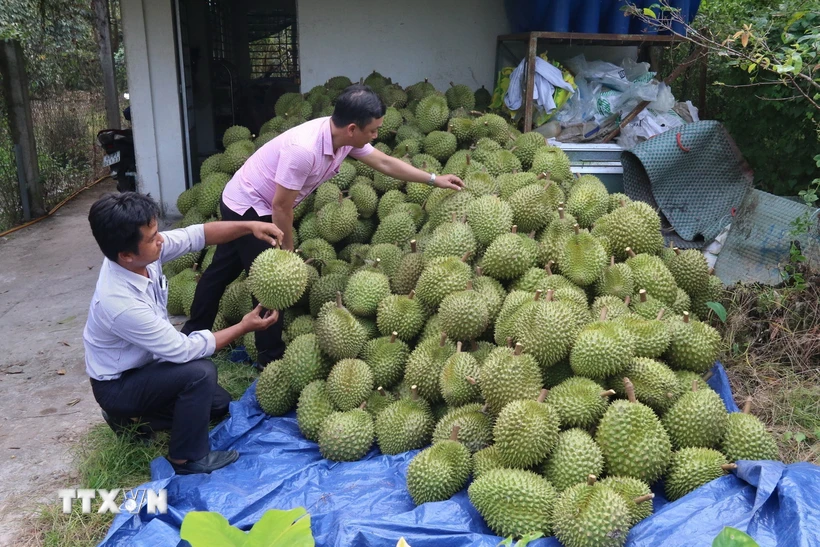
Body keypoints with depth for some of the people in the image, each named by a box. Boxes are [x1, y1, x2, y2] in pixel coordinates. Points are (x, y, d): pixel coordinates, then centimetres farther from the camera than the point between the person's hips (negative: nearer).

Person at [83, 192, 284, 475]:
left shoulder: (140, 252, -18)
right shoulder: (121, 303, -38)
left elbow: (196, 235, -5)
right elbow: (183, 350, -28)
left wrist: (249, 227, -20)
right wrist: (244, 327, -21)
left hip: (141, 363, 8)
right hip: (117, 385, -8)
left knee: (218, 404, 12)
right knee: (200, 372, -28)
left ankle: (132, 418, 19)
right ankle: (187, 458, -9)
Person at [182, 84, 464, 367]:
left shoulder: (346, 137, -11)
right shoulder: (304, 149, -36)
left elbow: (385, 162, 4)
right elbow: (281, 206, -27)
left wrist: (434, 179, 5)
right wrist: (288, 251, -13)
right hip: (247, 207, -9)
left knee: (223, 270, 21)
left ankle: (194, 333, 38)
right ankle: (271, 357, 12)